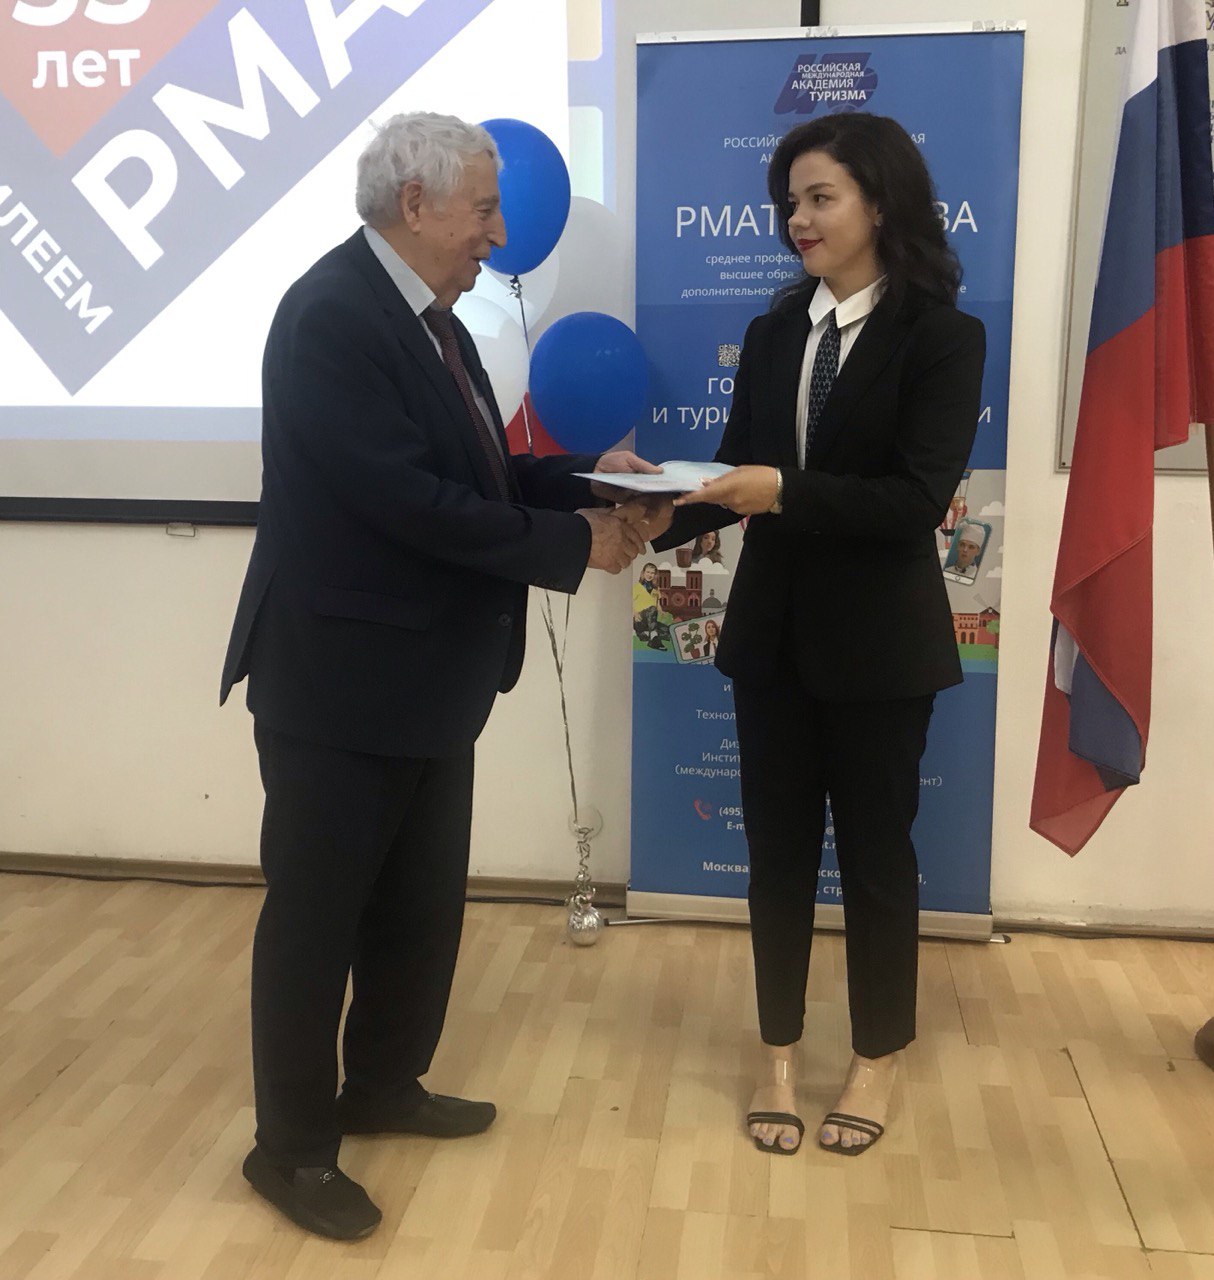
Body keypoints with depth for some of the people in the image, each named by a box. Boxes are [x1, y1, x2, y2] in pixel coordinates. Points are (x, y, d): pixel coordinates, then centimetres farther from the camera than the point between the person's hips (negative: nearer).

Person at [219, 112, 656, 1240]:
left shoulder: (423, 315, 11)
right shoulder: (331, 314, -20)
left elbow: (470, 474, 14)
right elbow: (411, 499, -26)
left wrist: (586, 481, 2)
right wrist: (569, 543, -17)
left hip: (424, 677, 9)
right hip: (340, 677, -9)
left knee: (421, 904, 19)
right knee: (315, 915, 7)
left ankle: (382, 1086, 40)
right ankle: (291, 1144, 26)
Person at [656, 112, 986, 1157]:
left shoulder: (943, 337, -8)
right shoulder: (774, 333, 6)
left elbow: (918, 498, -18)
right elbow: (740, 472, 3)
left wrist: (785, 493, -27)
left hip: (878, 638, -4)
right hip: (773, 628, 4)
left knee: (875, 845, 10)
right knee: (778, 842, 12)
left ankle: (879, 1057, 31)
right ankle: (779, 1053, 30)